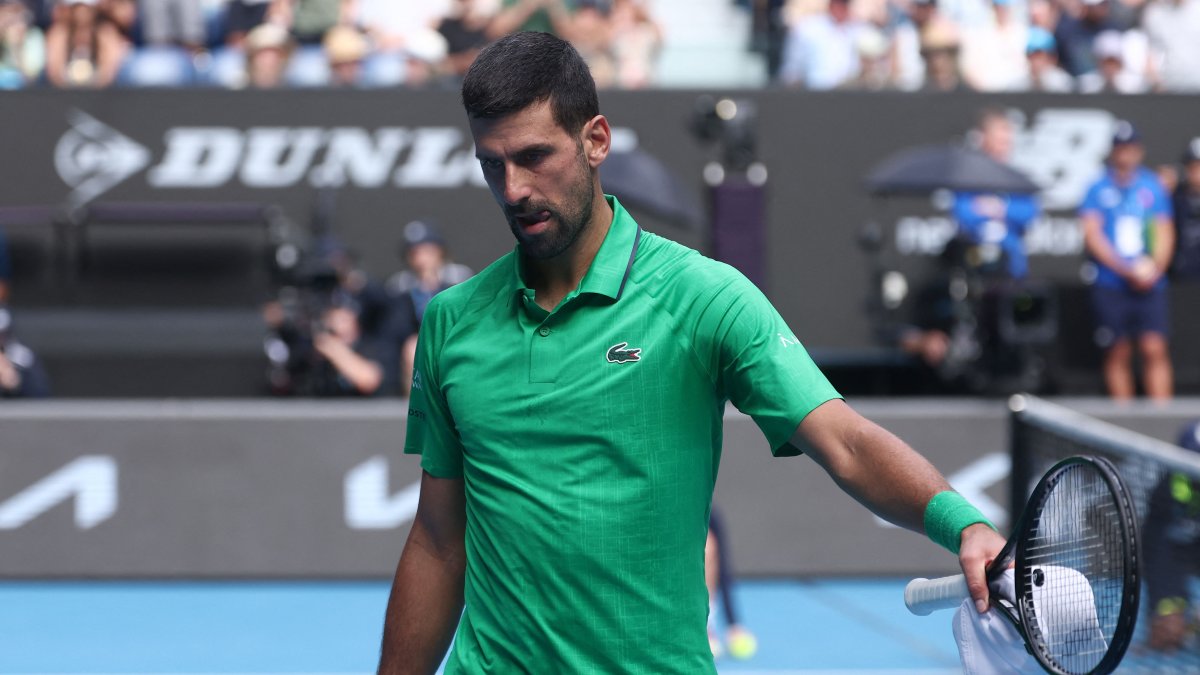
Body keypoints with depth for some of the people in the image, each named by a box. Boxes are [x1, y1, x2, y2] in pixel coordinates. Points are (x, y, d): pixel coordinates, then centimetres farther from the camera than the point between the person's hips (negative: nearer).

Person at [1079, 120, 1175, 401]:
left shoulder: (1153, 186, 9)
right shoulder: (1098, 189, 4)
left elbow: (1165, 233, 9)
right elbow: (1092, 236, -2)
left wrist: (1155, 267, -8)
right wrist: (1127, 270, -11)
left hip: (1150, 285, 1)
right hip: (1110, 284, -1)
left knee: (1155, 349, -9)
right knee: (1118, 354, 1)